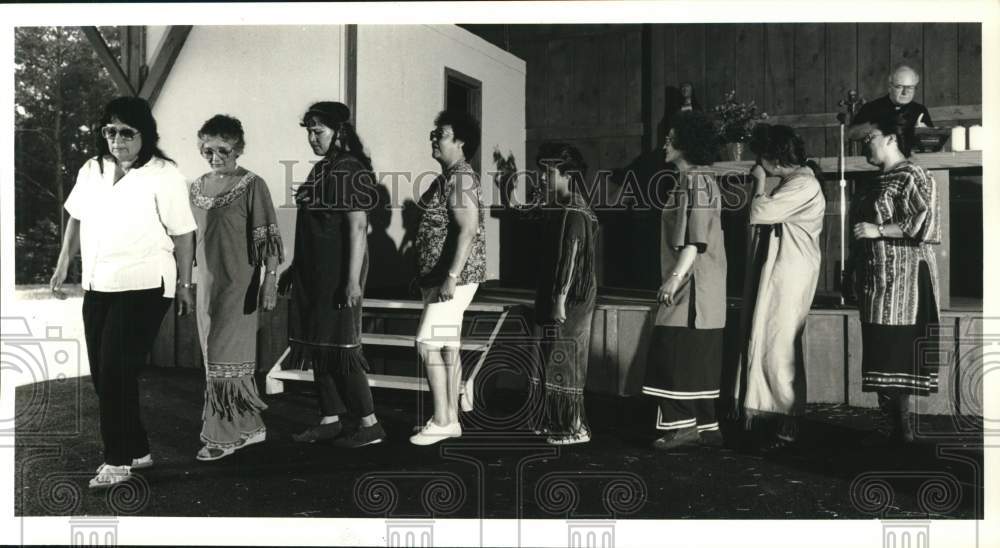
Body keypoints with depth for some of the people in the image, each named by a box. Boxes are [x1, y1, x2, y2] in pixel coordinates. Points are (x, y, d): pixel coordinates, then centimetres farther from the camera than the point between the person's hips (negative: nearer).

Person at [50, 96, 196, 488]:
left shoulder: (163, 175, -9)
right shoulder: (92, 170, 9)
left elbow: (183, 234, -6)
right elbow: (76, 218, 20)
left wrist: (183, 285, -4)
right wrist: (63, 264, 15)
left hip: (143, 287, -7)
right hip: (97, 286, 7)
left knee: (116, 371, -10)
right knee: (102, 374, 9)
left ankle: (117, 461, 2)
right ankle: (137, 450, 23)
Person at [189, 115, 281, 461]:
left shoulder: (252, 185, -7)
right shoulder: (196, 188, 11)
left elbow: (269, 238, -11)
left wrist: (271, 280, -18)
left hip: (238, 283, -6)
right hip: (206, 283, 7)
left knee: (224, 357, -6)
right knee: (220, 356, 10)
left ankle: (225, 434, 4)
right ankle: (249, 427, 21)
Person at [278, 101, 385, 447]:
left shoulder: (352, 171, -12)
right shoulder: (321, 170, 13)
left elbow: (357, 227, -18)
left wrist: (353, 278, -23)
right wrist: (294, 268, 21)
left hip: (337, 272, -9)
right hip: (313, 272, 9)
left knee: (339, 345, -5)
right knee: (317, 344, 11)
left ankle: (369, 424, 5)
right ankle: (330, 421, 20)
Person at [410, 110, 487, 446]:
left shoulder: (460, 178, -15)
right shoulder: (449, 178, 16)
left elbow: (468, 230, -24)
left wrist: (451, 276, -29)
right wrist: (426, 276, 23)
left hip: (455, 277, -10)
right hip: (439, 277, 10)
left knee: (428, 344, -9)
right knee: (448, 347, 11)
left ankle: (441, 421, -2)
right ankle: (451, 419, 18)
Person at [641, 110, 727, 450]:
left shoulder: (695, 181, -12)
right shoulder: (699, 180, 19)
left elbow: (696, 239, -21)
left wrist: (675, 278, -24)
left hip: (692, 284, -10)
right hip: (699, 287, 10)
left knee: (676, 352, -7)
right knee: (698, 358, 11)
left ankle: (683, 424, -3)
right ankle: (705, 426, 15)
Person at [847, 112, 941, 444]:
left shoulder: (910, 177, -8)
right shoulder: (881, 181, 19)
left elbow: (922, 224, -19)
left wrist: (877, 230, -17)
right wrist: (856, 271, 16)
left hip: (900, 279, -9)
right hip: (878, 279, 9)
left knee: (894, 353, -9)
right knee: (882, 353, 8)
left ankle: (902, 431, -3)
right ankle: (898, 428, 14)